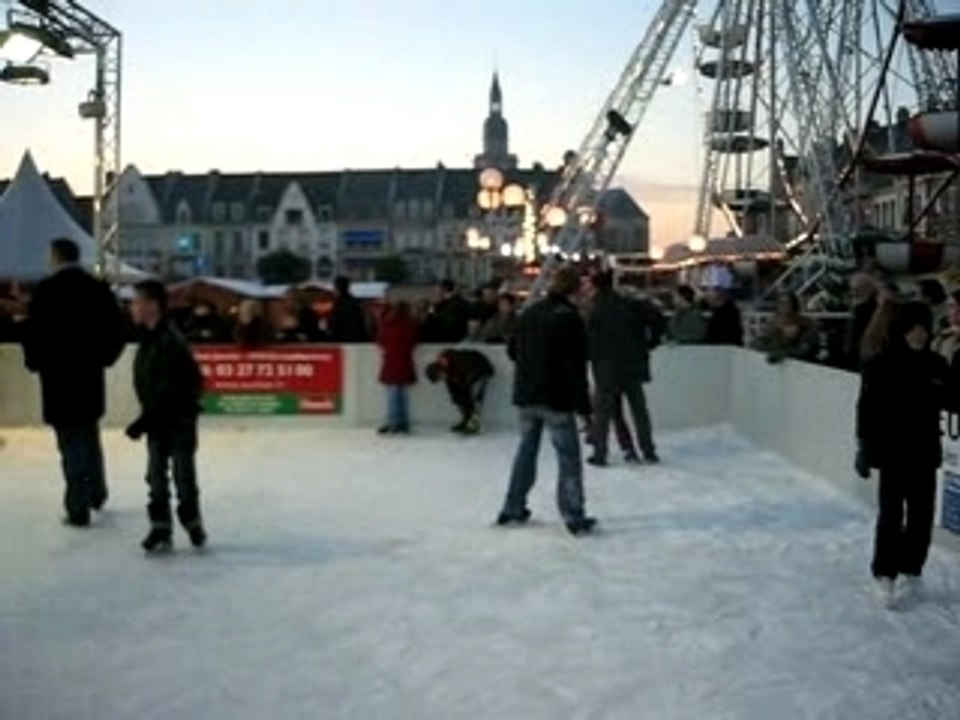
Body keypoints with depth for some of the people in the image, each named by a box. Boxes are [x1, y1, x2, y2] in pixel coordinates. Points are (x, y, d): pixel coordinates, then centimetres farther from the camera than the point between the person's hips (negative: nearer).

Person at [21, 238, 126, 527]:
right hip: (91, 375, 4)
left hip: (58, 375, -4)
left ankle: (79, 509, 4)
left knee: (72, 442, 0)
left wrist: (35, 362, 4)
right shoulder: (99, 289, 2)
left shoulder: (46, 290, -11)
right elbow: (118, 330, 3)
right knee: (90, 436, 22)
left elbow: (33, 331, -12)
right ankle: (97, 493, 34)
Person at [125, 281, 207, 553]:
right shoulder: (147, 339, 6)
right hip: (157, 420, 8)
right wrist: (147, 418, 9)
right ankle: (161, 529, 15)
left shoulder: (171, 342, -22)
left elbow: (168, 391, -24)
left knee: (183, 475, 4)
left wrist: (144, 421, -23)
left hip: (179, 418, -8)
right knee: (156, 476, 8)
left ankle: (192, 522, 22)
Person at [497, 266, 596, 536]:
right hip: (557, 399, -7)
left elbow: (513, 350, 15)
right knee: (569, 456, 1)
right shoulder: (569, 318, -15)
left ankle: (513, 509, 23)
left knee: (526, 450, 18)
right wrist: (583, 404, -14)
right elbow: (576, 365, -17)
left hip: (526, 395, 7)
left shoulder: (530, 313, 6)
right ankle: (574, 516, 2)